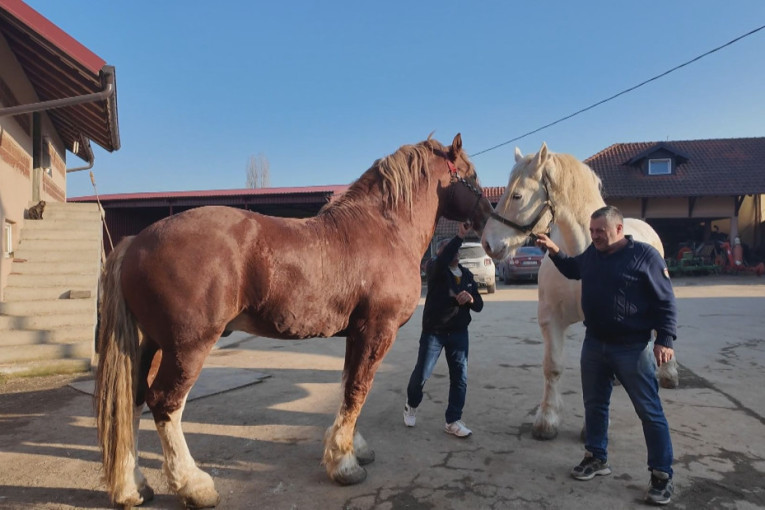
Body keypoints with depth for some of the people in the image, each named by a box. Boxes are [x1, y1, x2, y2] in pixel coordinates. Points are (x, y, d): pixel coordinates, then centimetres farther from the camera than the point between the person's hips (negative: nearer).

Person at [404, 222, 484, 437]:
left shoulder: (467, 275, 8)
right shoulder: (435, 269, -7)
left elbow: (479, 305, 7)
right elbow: (442, 261, -33)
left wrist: (471, 299, -16)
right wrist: (460, 236, -37)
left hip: (459, 333, 4)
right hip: (433, 332, -4)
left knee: (460, 377, 2)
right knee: (421, 373, 5)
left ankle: (453, 421, 15)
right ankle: (411, 405, 33)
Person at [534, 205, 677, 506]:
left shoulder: (645, 255, -13)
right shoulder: (591, 254, 5)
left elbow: (665, 301, -12)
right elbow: (572, 270, 26)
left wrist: (665, 339, -20)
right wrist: (554, 252, 10)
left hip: (632, 348, -6)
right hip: (594, 344, 6)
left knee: (650, 412, 2)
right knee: (594, 404, 15)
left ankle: (662, 476, 14)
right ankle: (596, 458, 31)